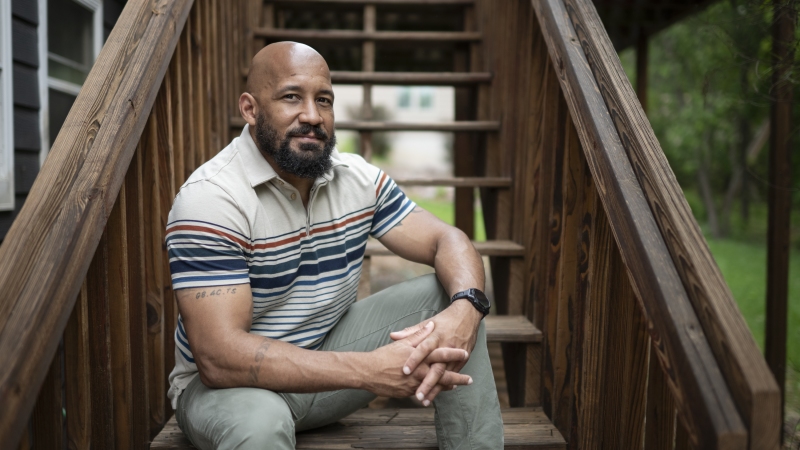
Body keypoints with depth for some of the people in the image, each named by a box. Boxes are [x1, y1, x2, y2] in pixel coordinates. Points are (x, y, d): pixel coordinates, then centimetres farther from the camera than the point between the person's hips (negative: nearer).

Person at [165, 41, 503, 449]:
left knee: (450, 292, -9)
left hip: (330, 348, 6)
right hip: (229, 381, -5)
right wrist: (369, 370, -37)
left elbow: (447, 241, -6)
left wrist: (464, 308, -31)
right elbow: (220, 357, -30)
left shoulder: (359, 178, -3)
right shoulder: (209, 199, -23)